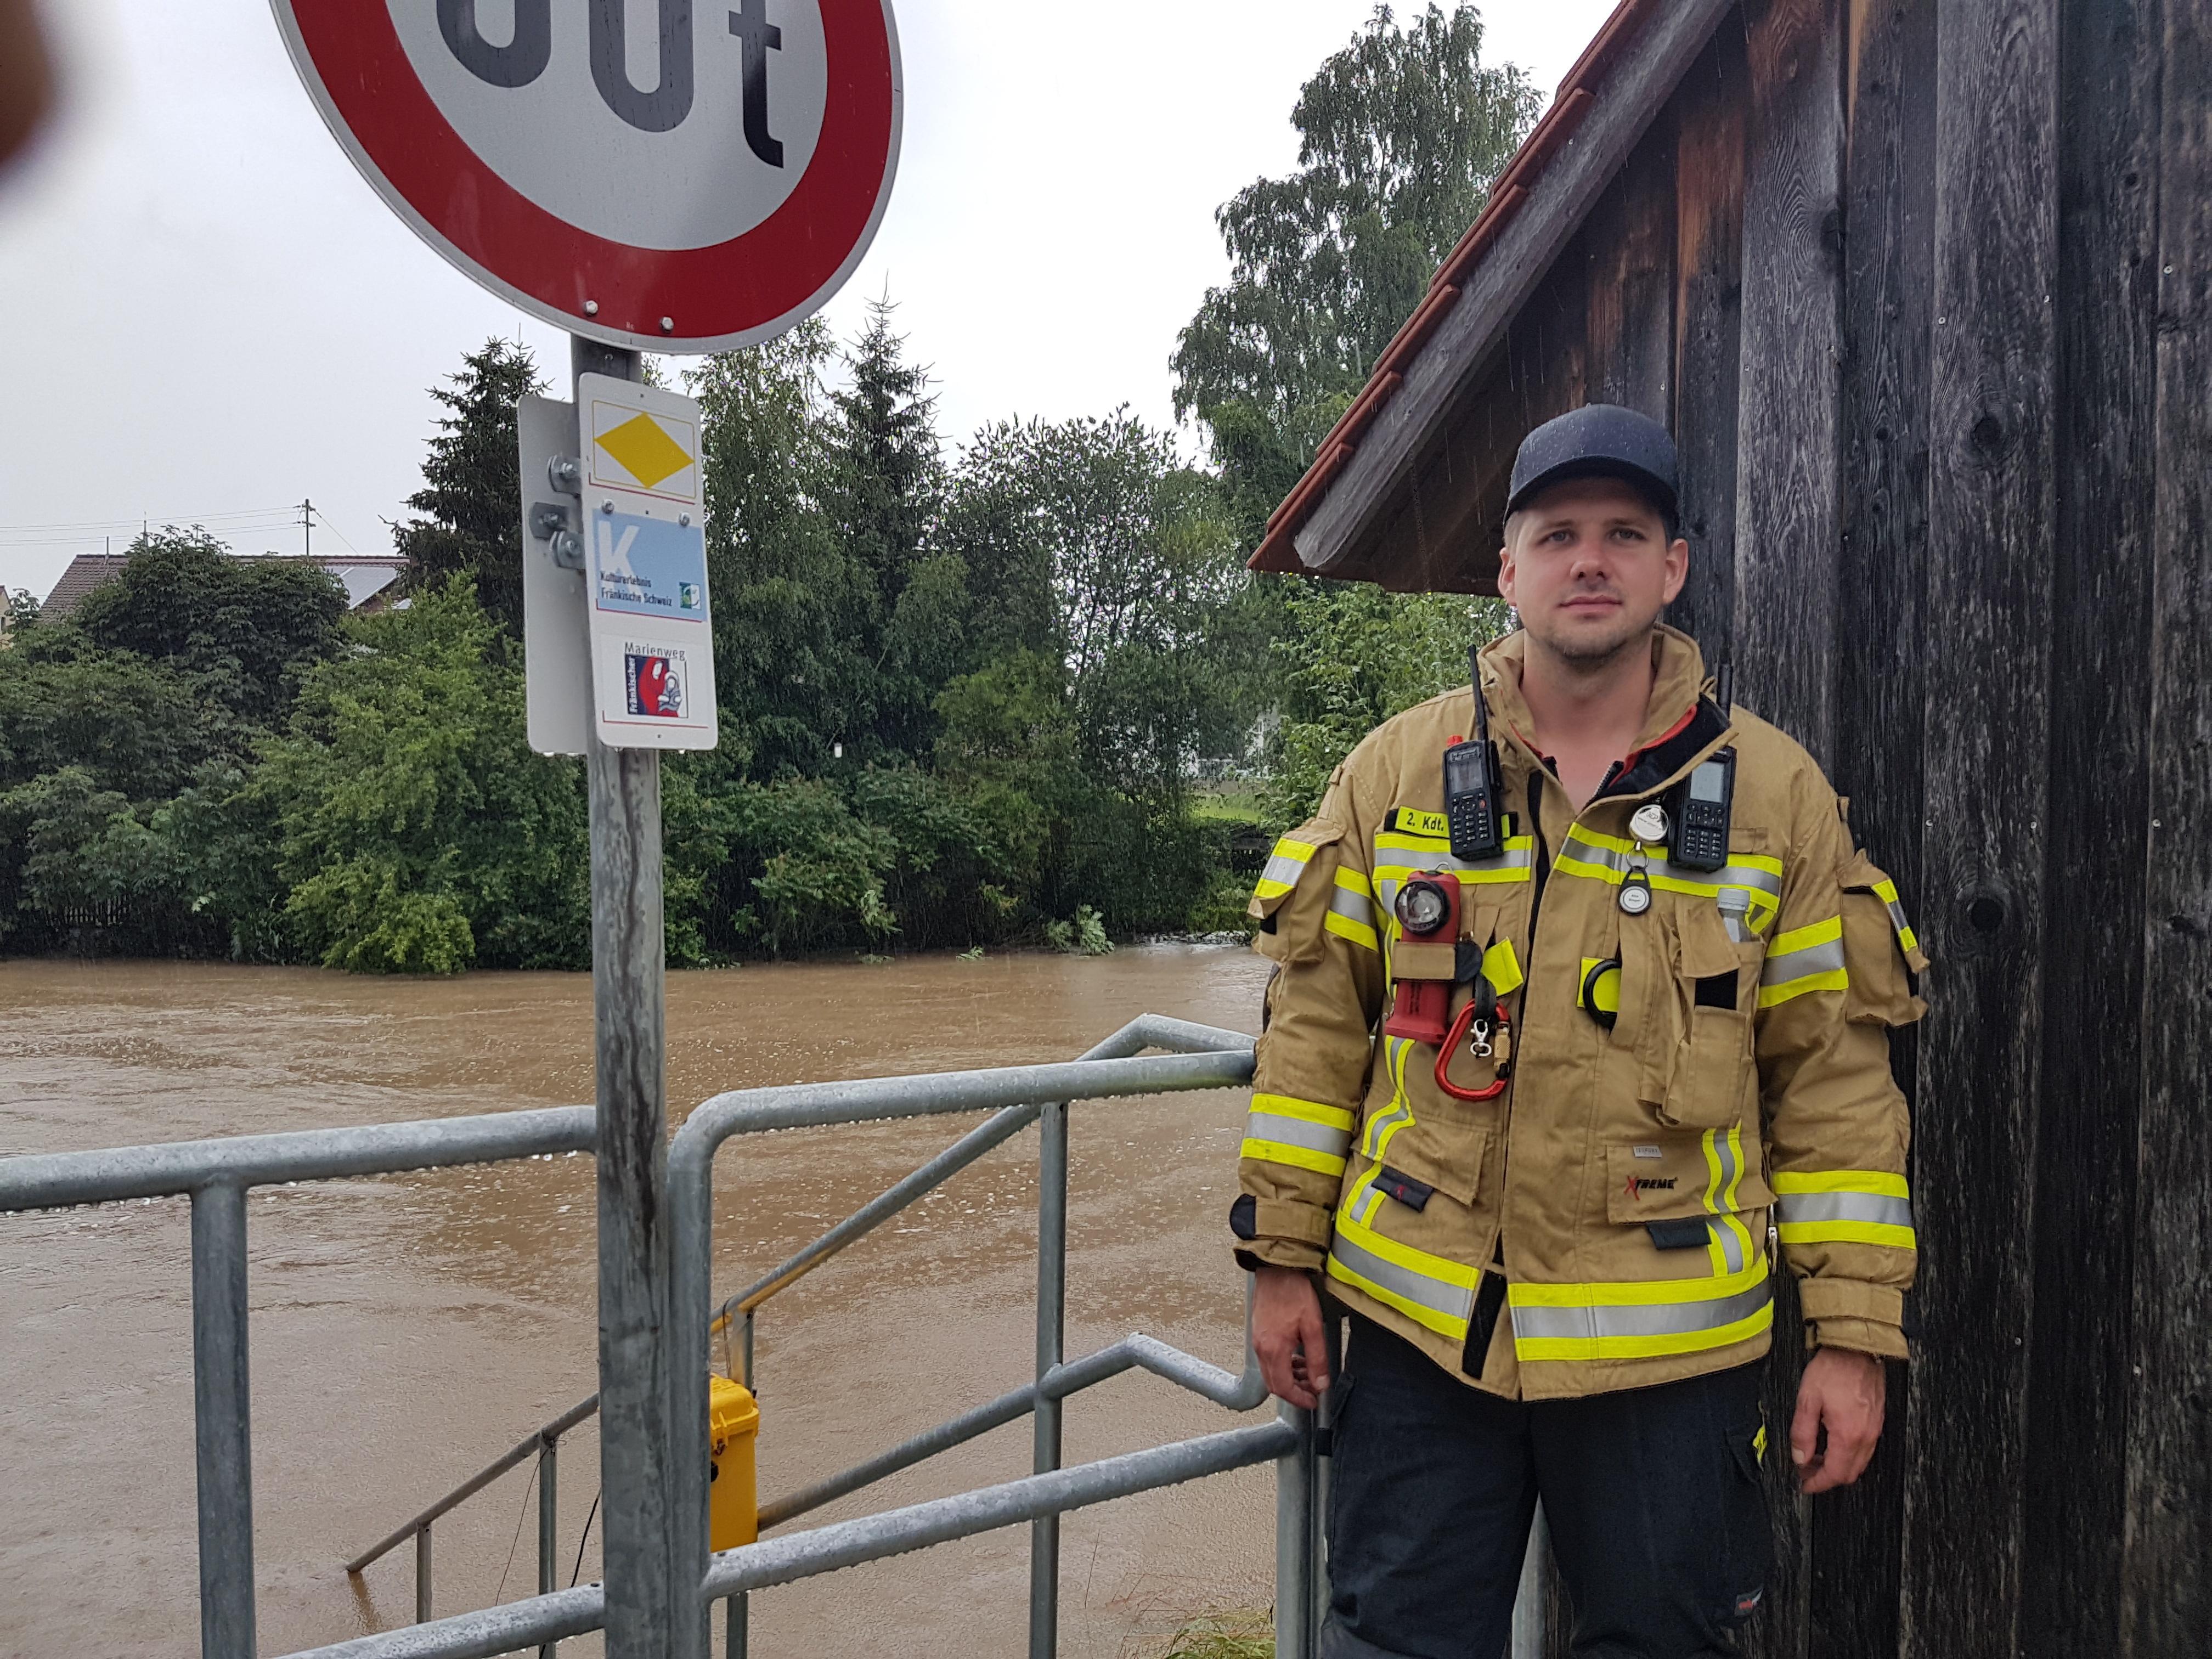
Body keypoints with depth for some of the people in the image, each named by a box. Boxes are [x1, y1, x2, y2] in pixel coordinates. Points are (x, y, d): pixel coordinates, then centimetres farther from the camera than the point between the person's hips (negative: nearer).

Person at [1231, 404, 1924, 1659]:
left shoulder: (1776, 792, -1)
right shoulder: (1397, 768, 0)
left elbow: (1834, 1073, 0)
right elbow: (1316, 1022, 2)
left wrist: (1856, 1332, -1)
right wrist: (1284, 1256, 2)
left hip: (1669, 1345, 0)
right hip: (1418, 1321, 1)